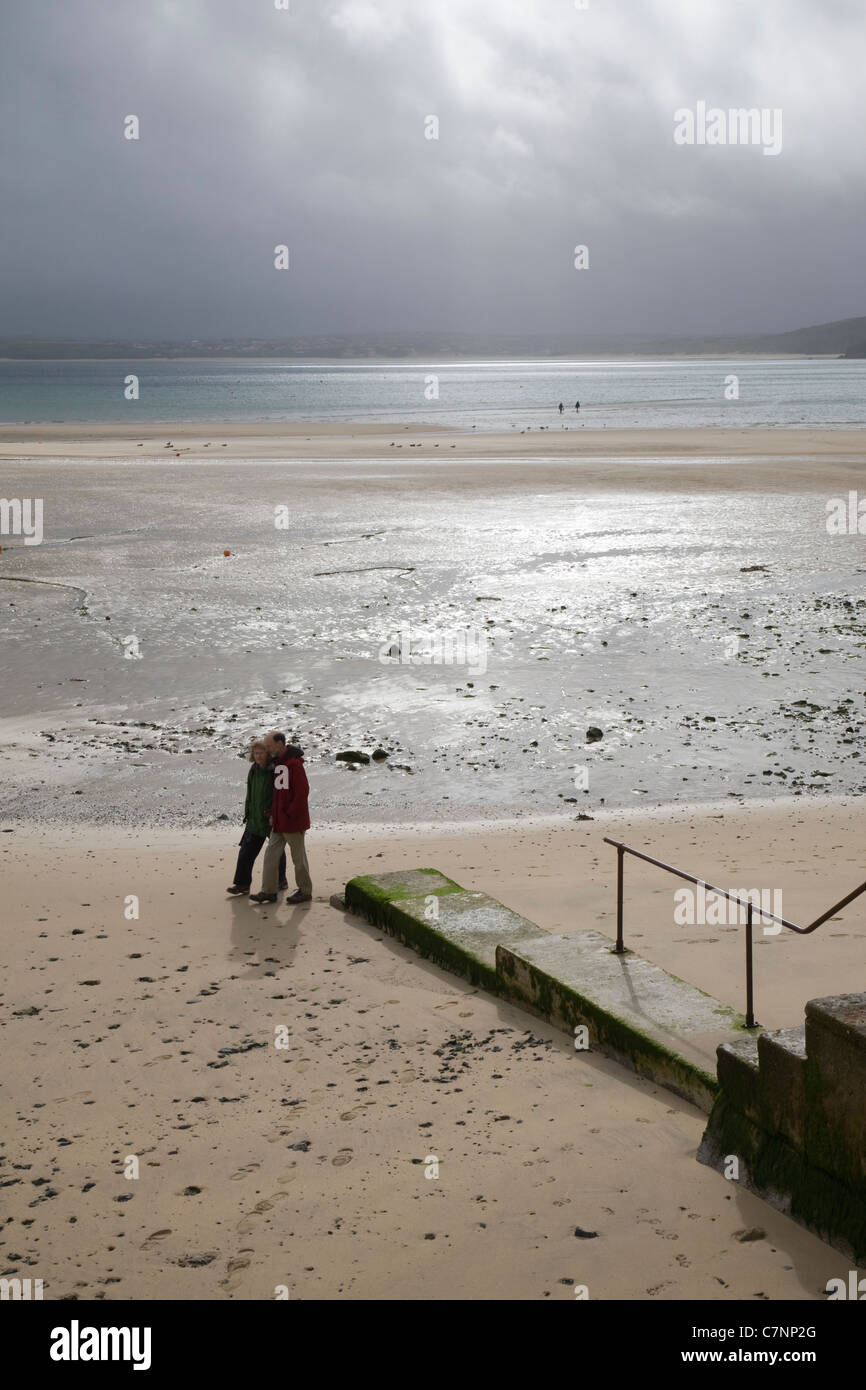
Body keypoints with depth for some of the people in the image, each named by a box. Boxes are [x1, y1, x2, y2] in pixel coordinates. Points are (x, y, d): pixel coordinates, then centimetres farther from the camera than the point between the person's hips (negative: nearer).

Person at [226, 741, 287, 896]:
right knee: (246, 850, -1)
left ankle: (281, 880, 27)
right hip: (255, 818, 6)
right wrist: (248, 814, 14)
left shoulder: (276, 770, -14)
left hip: (272, 819, -6)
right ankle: (242, 884, 2)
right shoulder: (254, 769, 8)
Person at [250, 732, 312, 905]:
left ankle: (305, 891, 15)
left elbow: (302, 792, -20)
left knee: (298, 856, 3)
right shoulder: (278, 763, 12)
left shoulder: (294, 764, -16)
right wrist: (273, 814, 9)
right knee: (271, 853, 7)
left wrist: (290, 815, -17)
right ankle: (268, 892, 10)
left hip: (293, 820, -9)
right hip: (279, 822, 9)